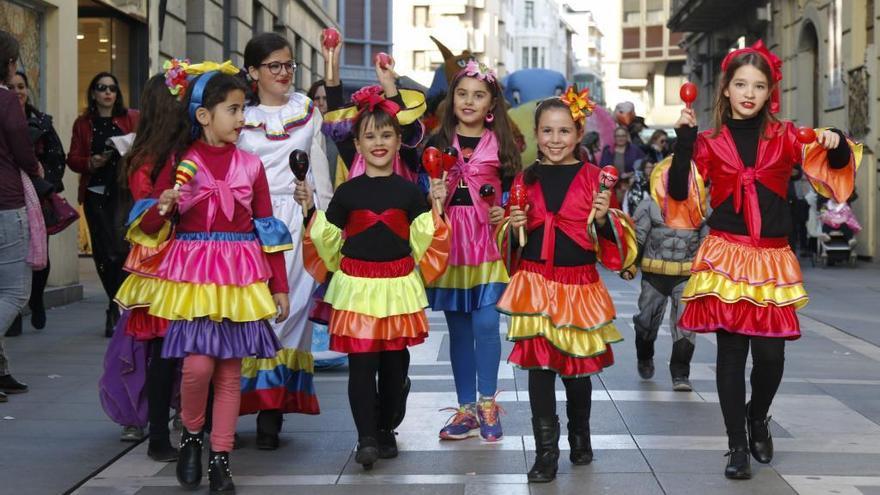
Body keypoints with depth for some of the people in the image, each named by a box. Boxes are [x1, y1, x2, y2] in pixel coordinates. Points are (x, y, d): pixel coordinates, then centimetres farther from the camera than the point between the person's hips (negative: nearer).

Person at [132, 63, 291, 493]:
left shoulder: (250, 165, 5)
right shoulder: (181, 163, 0)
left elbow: (268, 229, 9)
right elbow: (148, 227, 5)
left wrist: (279, 287, 7)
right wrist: (163, 207, -18)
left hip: (241, 277, 2)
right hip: (193, 274, -2)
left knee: (230, 370, 4)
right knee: (198, 363, -14)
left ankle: (220, 459, 15)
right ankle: (190, 435, 14)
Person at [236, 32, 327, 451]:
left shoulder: (307, 110, 12)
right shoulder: (240, 116, 7)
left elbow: (319, 168, 15)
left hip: (298, 222, 1)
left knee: (288, 307, -7)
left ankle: (272, 412, -4)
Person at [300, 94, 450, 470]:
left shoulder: (409, 192, 4)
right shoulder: (347, 192, 4)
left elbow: (423, 243, 4)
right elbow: (328, 243, 10)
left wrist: (436, 206, -4)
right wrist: (310, 209, 1)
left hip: (398, 287, 1)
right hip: (356, 286, -1)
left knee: (395, 363, 7)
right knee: (361, 362, -8)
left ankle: (385, 431, 21)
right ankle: (366, 438, -8)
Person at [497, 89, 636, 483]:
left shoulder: (592, 177, -1)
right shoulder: (526, 179, 6)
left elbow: (606, 240, 1)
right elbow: (514, 240, 16)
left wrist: (605, 218, -19)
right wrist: (514, 225, -5)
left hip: (579, 284, -1)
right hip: (536, 282, 1)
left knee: (577, 367, 10)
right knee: (538, 367, -3)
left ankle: (580, 437, 33)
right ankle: (546, 454, 4)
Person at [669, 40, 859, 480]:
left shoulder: (785, 136, 6)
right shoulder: (710, 142, 4)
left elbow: (833, 166, 3)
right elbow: (680, 191, -3)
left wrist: (837, 146, -19)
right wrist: (684, 142, -12)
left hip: (772, 259, 1)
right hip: (726, 255, -1)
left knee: (770, 352, -4)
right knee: (731, 351, -2)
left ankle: (758, 418, 27)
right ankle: (738, 446, 8)